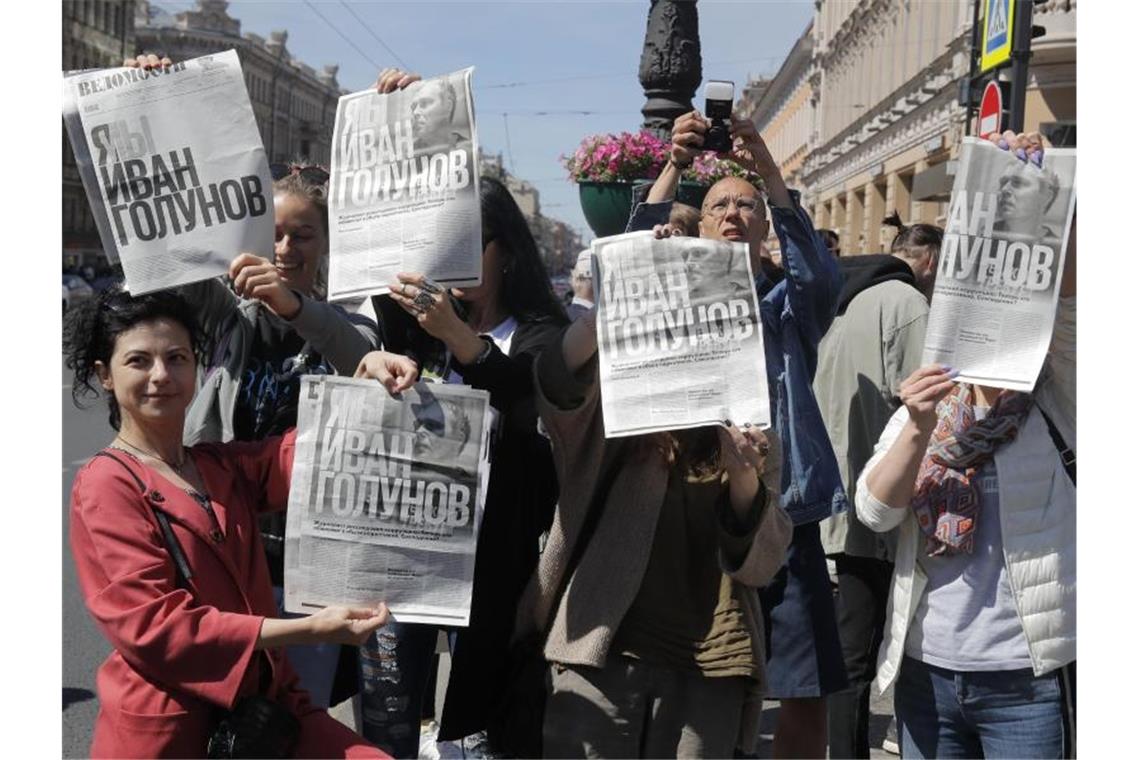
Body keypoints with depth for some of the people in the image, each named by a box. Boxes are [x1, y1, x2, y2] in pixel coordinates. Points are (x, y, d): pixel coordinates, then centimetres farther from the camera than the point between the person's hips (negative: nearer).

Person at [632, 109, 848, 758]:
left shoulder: (788, 304, 9)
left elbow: (821, 274, -13)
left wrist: (769, 171, -24)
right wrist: (674, 167, -22)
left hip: (784, 516, 0)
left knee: (806, 692, 5)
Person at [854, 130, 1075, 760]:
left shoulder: (1052, 401, -1)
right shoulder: (922, 405, 9)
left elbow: (1068, 295, -18)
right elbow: (873, 510, -4)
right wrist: (918, 430, -19)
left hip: (1025, 677, -3)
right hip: (925, 668, 3)